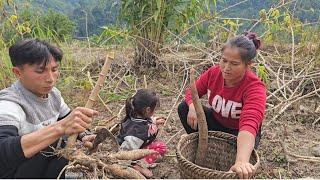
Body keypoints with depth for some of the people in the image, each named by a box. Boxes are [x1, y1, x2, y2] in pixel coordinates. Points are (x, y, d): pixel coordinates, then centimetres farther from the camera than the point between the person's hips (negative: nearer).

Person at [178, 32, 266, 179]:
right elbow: (192, 91, -4)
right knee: (184, 108, -12)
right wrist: (192, 107, -30)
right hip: (217, 122, 5)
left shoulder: (255, 88, -34)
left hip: (240, 133, -5)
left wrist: (242, 161, -67)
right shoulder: (214, 73, -18)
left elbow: (249, 124, -51)